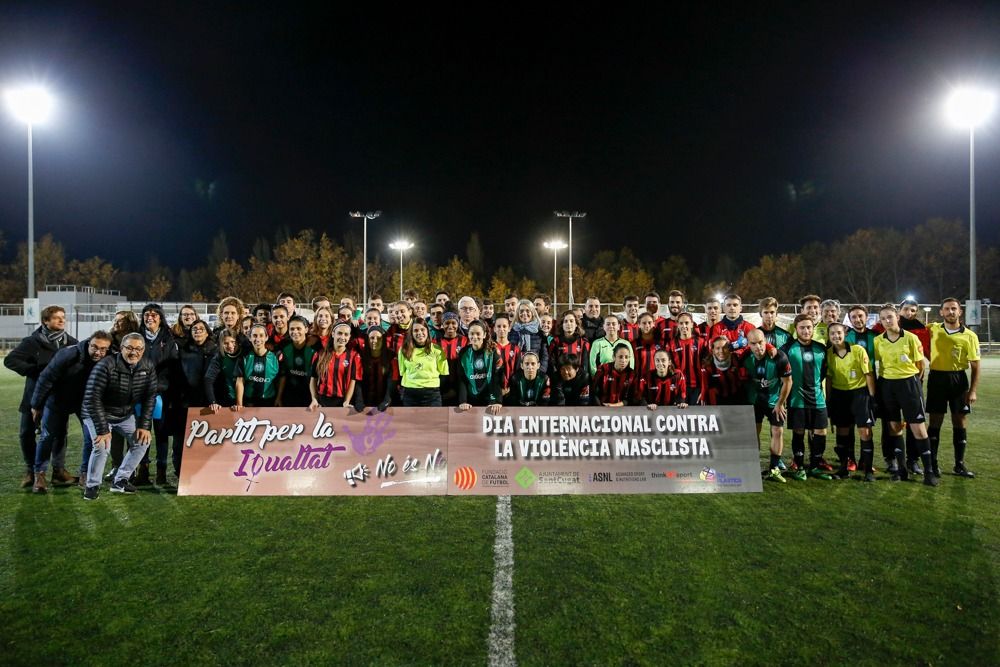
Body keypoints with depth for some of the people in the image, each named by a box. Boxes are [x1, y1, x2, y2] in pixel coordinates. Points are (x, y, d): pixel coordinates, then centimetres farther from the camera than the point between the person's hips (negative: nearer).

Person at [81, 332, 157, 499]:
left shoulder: (148, 366, -11)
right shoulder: (106, 365, -26)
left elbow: (150, 396, -4)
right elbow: (92, 398, -27)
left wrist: (144, 426, -9)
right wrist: (102, 429, -27)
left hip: (126, 414, 5)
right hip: (99, 413, -5)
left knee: (142, 441, -5)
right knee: (102, 446, -22)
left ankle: (120, 481, 11)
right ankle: (93, 485, 3)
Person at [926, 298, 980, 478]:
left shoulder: (970, 336, -3)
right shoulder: (933, 329, 0)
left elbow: (975, 366, -2)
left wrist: (973, 390, -7)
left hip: (958, 379, 0)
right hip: (937, 378, 0)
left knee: (960, 422, 6)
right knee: (935, 422, 4)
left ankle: (959, 464, 18)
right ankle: (932, 463, 12)